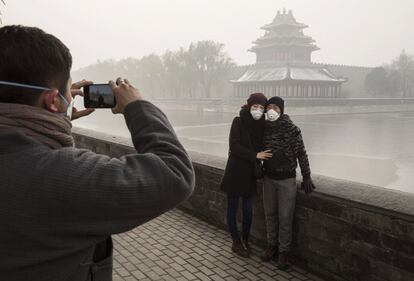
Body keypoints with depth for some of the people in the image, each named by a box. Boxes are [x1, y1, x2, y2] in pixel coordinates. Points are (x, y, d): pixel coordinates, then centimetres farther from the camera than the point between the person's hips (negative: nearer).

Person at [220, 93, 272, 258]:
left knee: (248, 209, 10)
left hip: (250, 172, 4)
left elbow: (261, 148, 12)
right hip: (235, 171, -4)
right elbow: (234, 146, -16)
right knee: (233, 207, 6)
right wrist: (255, 155, -20)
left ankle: (245, 241, 27)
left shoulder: (262, 125, 3)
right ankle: (236, 243, 21)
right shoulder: (238, 122, -10)